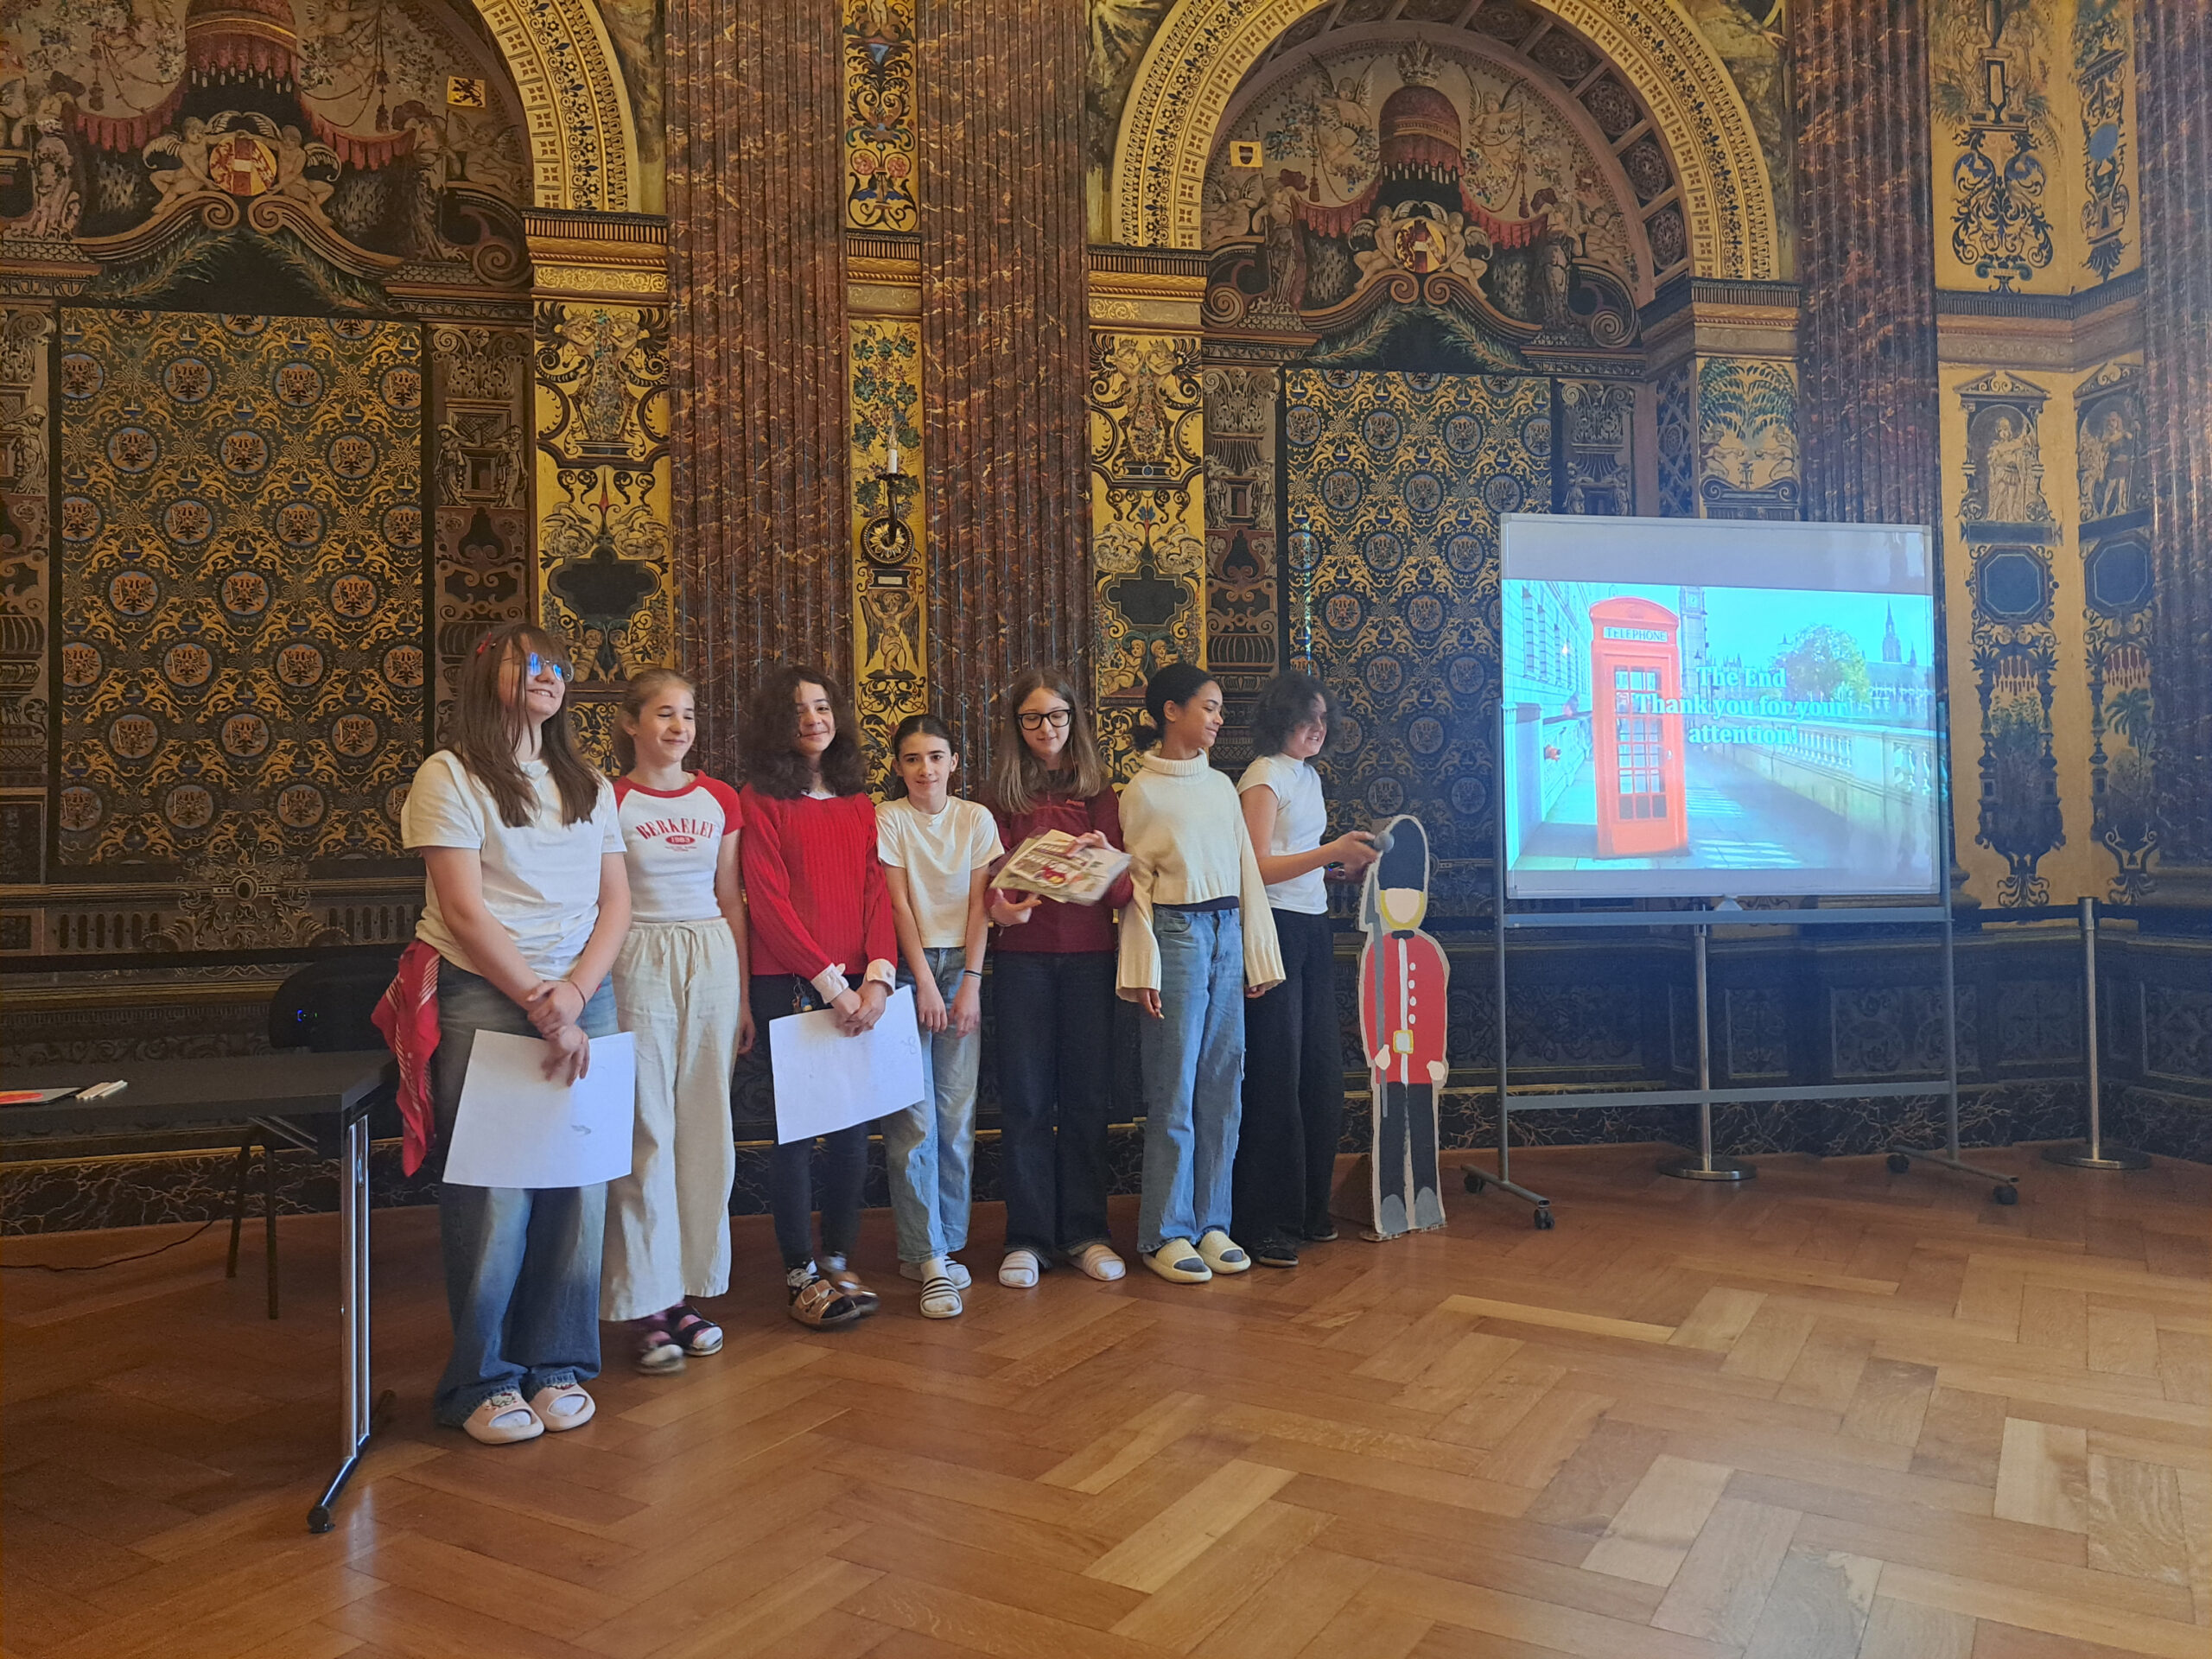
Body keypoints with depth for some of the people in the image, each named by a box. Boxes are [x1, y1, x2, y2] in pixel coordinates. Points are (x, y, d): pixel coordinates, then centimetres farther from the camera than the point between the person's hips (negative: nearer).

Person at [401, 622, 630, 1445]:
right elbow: (465, 911, -7)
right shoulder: (450, 775, 1)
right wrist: (540, 1005, -12)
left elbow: (616, 900, 9)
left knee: (577, 1185, 3)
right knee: (491, 1193, -4)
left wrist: (575, 992, -7)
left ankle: (557, 1365, 17)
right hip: (484, 999, -4)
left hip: (582, 997, 4)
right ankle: (482, 1380, 11)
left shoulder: (589, 785, 16)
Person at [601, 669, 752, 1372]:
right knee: (646, 1131, -3)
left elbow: (731, 900, 12)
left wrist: (744, 995, 10)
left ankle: (687, 1290, 17)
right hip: (638, 965, -4)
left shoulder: (720, 800, 9)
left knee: (705, 1126, 6)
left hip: (712, 962, 4)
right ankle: (646, 1303, 6)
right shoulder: (609, 801, -2)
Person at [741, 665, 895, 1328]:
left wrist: (878, 976, -8)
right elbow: (769, 903, -8)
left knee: (853, 1128, 7)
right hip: (789, 986, -4)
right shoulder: (761, 801, -1)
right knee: (795, 1129, 0)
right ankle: (802, 1274, 10)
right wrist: (830, 981, -13)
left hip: (857, 988, 5)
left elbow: (876, 892, 6)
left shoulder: (858, 802, 14)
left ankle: (839, 1263, 20)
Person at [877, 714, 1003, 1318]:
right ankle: (928, 1258, -2)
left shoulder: (975, 819, 6)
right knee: (913, 1115, -6)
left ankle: (943, 1245, 12)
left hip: (962, 965, 2)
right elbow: (897, 904, -5)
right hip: (907, 966, -2)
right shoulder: (887, 818, 0)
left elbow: (978, 904, 3)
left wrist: (969, 983, -5)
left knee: (958, 1114, 0)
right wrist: (925, 982, -10)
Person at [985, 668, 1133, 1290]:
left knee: (1087, 1095, 6)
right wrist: (998, 909, -20)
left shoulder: (1100, 794, 8)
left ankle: (1085, 1233, 17)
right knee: (1025, 1098, 2)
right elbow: (990, 876, 2)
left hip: (1090, 957, 1)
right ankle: (1028, 1237, 12)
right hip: (1023, 956, -1)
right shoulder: (1004, 795, 5)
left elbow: (1124, 890, 4)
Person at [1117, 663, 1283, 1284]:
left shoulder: (1221, 786, 13)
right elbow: (1135, 885, -4)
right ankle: (1165, 1234, 8)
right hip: (1175, 932, -5)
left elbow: (1247, 873, 15)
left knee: (1222, 1084, 6)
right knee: (1174, 1090, -2)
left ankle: (1211, 1224, 17)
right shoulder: (1143, 790, -3)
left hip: (1226, 932, 6)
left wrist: (1258, 955, 12)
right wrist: (1143, 969, -10)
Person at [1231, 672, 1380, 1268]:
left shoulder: (1308, 776, 18)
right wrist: (1331, 851, -20)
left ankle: (1309, 1208, 21)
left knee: (1321, 1070, 9)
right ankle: (1266, 1226, 3)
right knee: (1276, 1076, -6)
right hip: (1275, 929, -8)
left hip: (1313, 929, 9)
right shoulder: (1263, 778, -8)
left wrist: (1346, 863, 8)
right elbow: (1261, 867, -15)